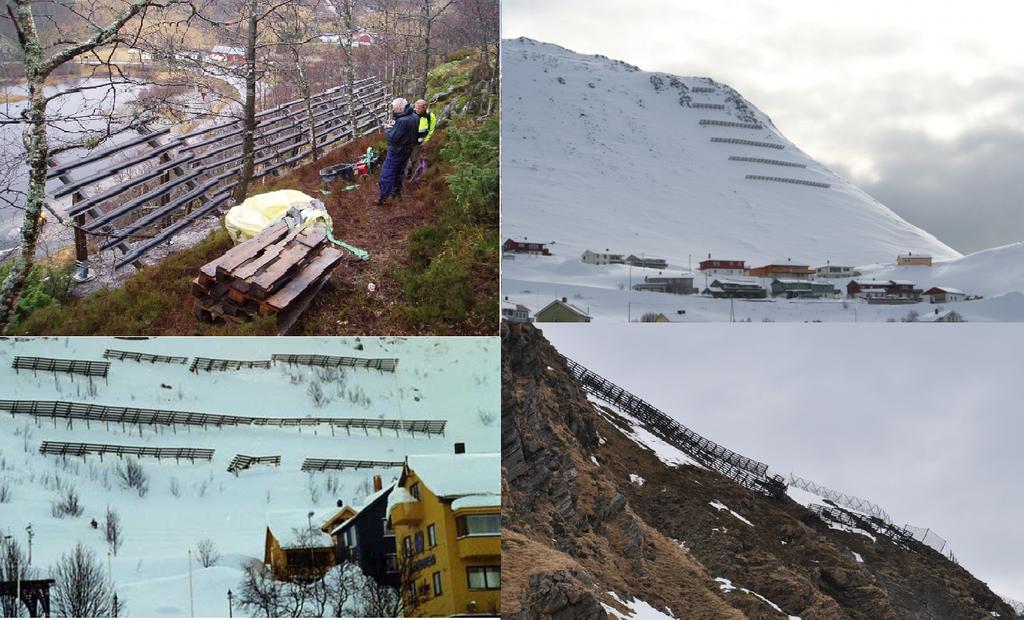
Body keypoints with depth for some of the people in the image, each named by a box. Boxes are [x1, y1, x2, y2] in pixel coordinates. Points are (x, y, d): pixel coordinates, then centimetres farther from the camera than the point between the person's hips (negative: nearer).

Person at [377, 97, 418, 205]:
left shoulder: (402, 121, -31)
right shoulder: (415, 117, -2)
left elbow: (392, 138, -29)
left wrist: (389, 128, -9)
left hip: (397, 151, -9)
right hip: (407, 149, 9)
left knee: (386, 174, 0)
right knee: (399, 171, 25)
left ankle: (384, 197, 1)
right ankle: (397, 191, 37)